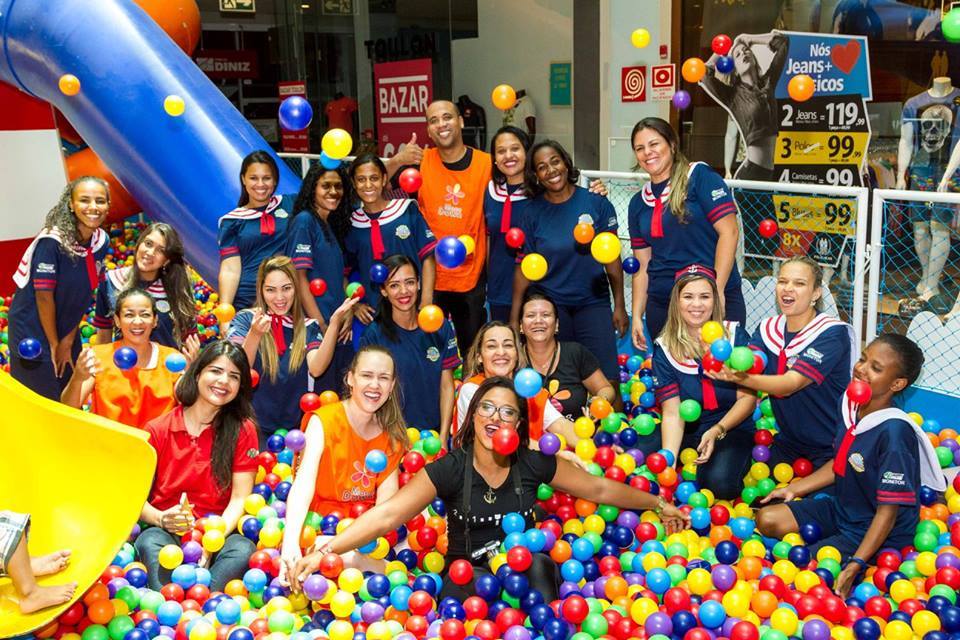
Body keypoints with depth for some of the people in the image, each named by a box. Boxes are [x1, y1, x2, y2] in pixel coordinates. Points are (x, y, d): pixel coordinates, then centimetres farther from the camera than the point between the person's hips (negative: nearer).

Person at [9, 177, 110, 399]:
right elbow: (44, 296, -20)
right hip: (33, 333, -6)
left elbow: (85, 293, 0)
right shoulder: (52, 241, -25)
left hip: (65, 331, 6)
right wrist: (54, 345, -10)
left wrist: (69, 340, -1)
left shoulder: (102, 241, -6)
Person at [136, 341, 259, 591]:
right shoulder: (157, 430, 4)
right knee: (150, 543, -34)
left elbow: (239, 500, -4)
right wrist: (161, 519, -18)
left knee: (243, 550, -34)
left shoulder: (243, 430, 2)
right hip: (166, 531, 1)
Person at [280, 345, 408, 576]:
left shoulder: (392, 435, 4)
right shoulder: (324, 420, -10)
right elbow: (303, 482, -26)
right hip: (319, 528, -4)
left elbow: (387, 497, -5)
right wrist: (291, 543, -43)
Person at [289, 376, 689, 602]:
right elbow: (387, 514, -19)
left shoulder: (534, 465, -3)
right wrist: (325, 551, -30)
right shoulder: (449, 469, -11)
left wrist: (658, 505, 13)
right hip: (465, 581, -2)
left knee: (537, 563, -30)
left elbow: (600, 490, 8)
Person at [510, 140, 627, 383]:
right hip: (550, 306, 1)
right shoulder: (533, 212, 0)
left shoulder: (596, 203, -3)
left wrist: (619, 305, 2)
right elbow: (524, 266, 3)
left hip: (593, 302, 0)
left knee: (606, 378, -6)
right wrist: (514, 318, 2)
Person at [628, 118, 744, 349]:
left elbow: (729, 232, -10)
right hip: (661, 306, 5)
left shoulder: (700, 177, -3)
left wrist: (717, 290, -15)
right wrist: (637, 316, 9)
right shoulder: (639, 202, 14)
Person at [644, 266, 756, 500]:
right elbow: (672, 412, -10)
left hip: (731, 429, -1)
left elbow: (747, 397, -5)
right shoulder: (664, 349, -3)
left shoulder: (735, 336, -4)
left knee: (719, 482, -32)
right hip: (685, 431, 2)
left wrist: (717, 431, -21)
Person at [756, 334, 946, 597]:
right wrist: (795, 488, 13)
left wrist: (854, 567, -27)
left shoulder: (894, 431, -29)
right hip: (839, 509, 8)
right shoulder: (851, 405, -5)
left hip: (874, 533, -8)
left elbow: (888, 511, -25)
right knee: (767, 520, 3)